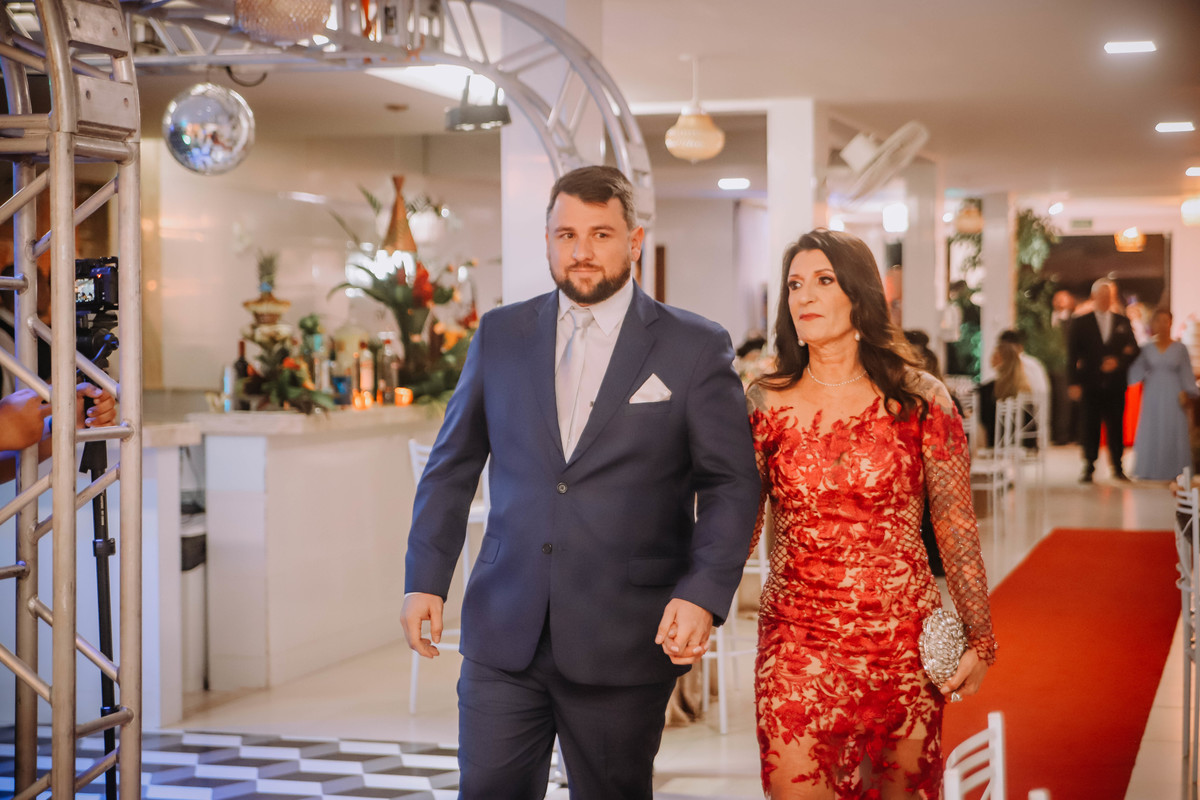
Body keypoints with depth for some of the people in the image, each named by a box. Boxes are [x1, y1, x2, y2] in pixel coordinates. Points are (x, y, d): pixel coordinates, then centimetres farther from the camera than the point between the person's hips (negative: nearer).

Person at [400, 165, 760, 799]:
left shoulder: (696, 348, 0)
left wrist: (703, 594, -15)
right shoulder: (500, 336, 9)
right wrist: (425, 579, 5)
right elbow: (452, 466, 14)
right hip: (503, 634, 2)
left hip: (624, 644, -2)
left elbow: (731, 485, -2)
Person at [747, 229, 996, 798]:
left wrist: (980, 641, 1)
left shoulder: (920, 401, -2)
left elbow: (956, 528, 2)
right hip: (797, 643, 0)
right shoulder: (763, 405, 2)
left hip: (904, 639, 0)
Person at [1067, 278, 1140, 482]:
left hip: (1115, 386, 1)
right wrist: (1074, 383, -7)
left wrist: (1118, 361, -10)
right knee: (1089, 427, 0)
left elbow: (1133, 351, 9)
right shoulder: (1080, 323, 6)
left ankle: (1118, 468, 10)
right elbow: (1072, 355, 2)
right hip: (1090, 385, -1)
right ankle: (1088, 468, 6)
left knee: (1116, 426, 1)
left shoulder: (1123, 323, 12)